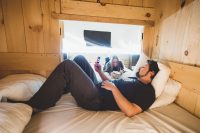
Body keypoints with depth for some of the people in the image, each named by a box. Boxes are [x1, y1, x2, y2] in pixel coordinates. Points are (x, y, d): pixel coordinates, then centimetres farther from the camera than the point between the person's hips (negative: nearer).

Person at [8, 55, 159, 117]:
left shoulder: (147, 91, -4)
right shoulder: (134, 80, 23)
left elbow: (130, 111, -21)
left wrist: (113, 88, -19)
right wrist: (100, 71, 16)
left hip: (95, 100, -9)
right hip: (97, 88, 9)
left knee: (66, 65, -21)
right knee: (79, 58, 13)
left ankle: (33, 106, -6)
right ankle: (59, 90, 21)